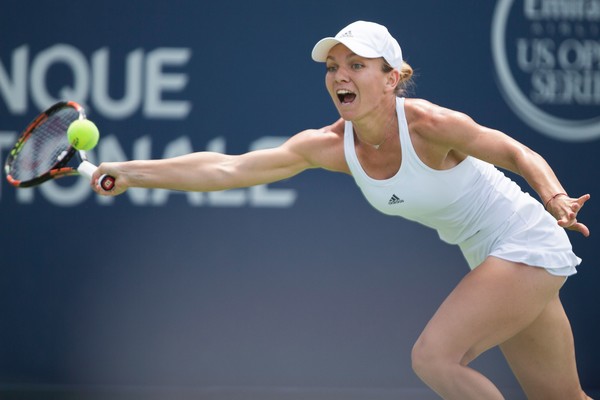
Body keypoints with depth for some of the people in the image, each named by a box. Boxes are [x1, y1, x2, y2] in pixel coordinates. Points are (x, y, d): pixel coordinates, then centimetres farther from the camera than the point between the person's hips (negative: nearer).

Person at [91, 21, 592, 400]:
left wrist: (555, 198, -32)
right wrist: (131, 172, -18)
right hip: (490, 258, 7)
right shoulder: (332, 146, -8)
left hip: (527, 245, -7)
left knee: (433, 356, -20)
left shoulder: (429, 125, -26)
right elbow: (229, 168, -12)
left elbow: (519, 154, -14)